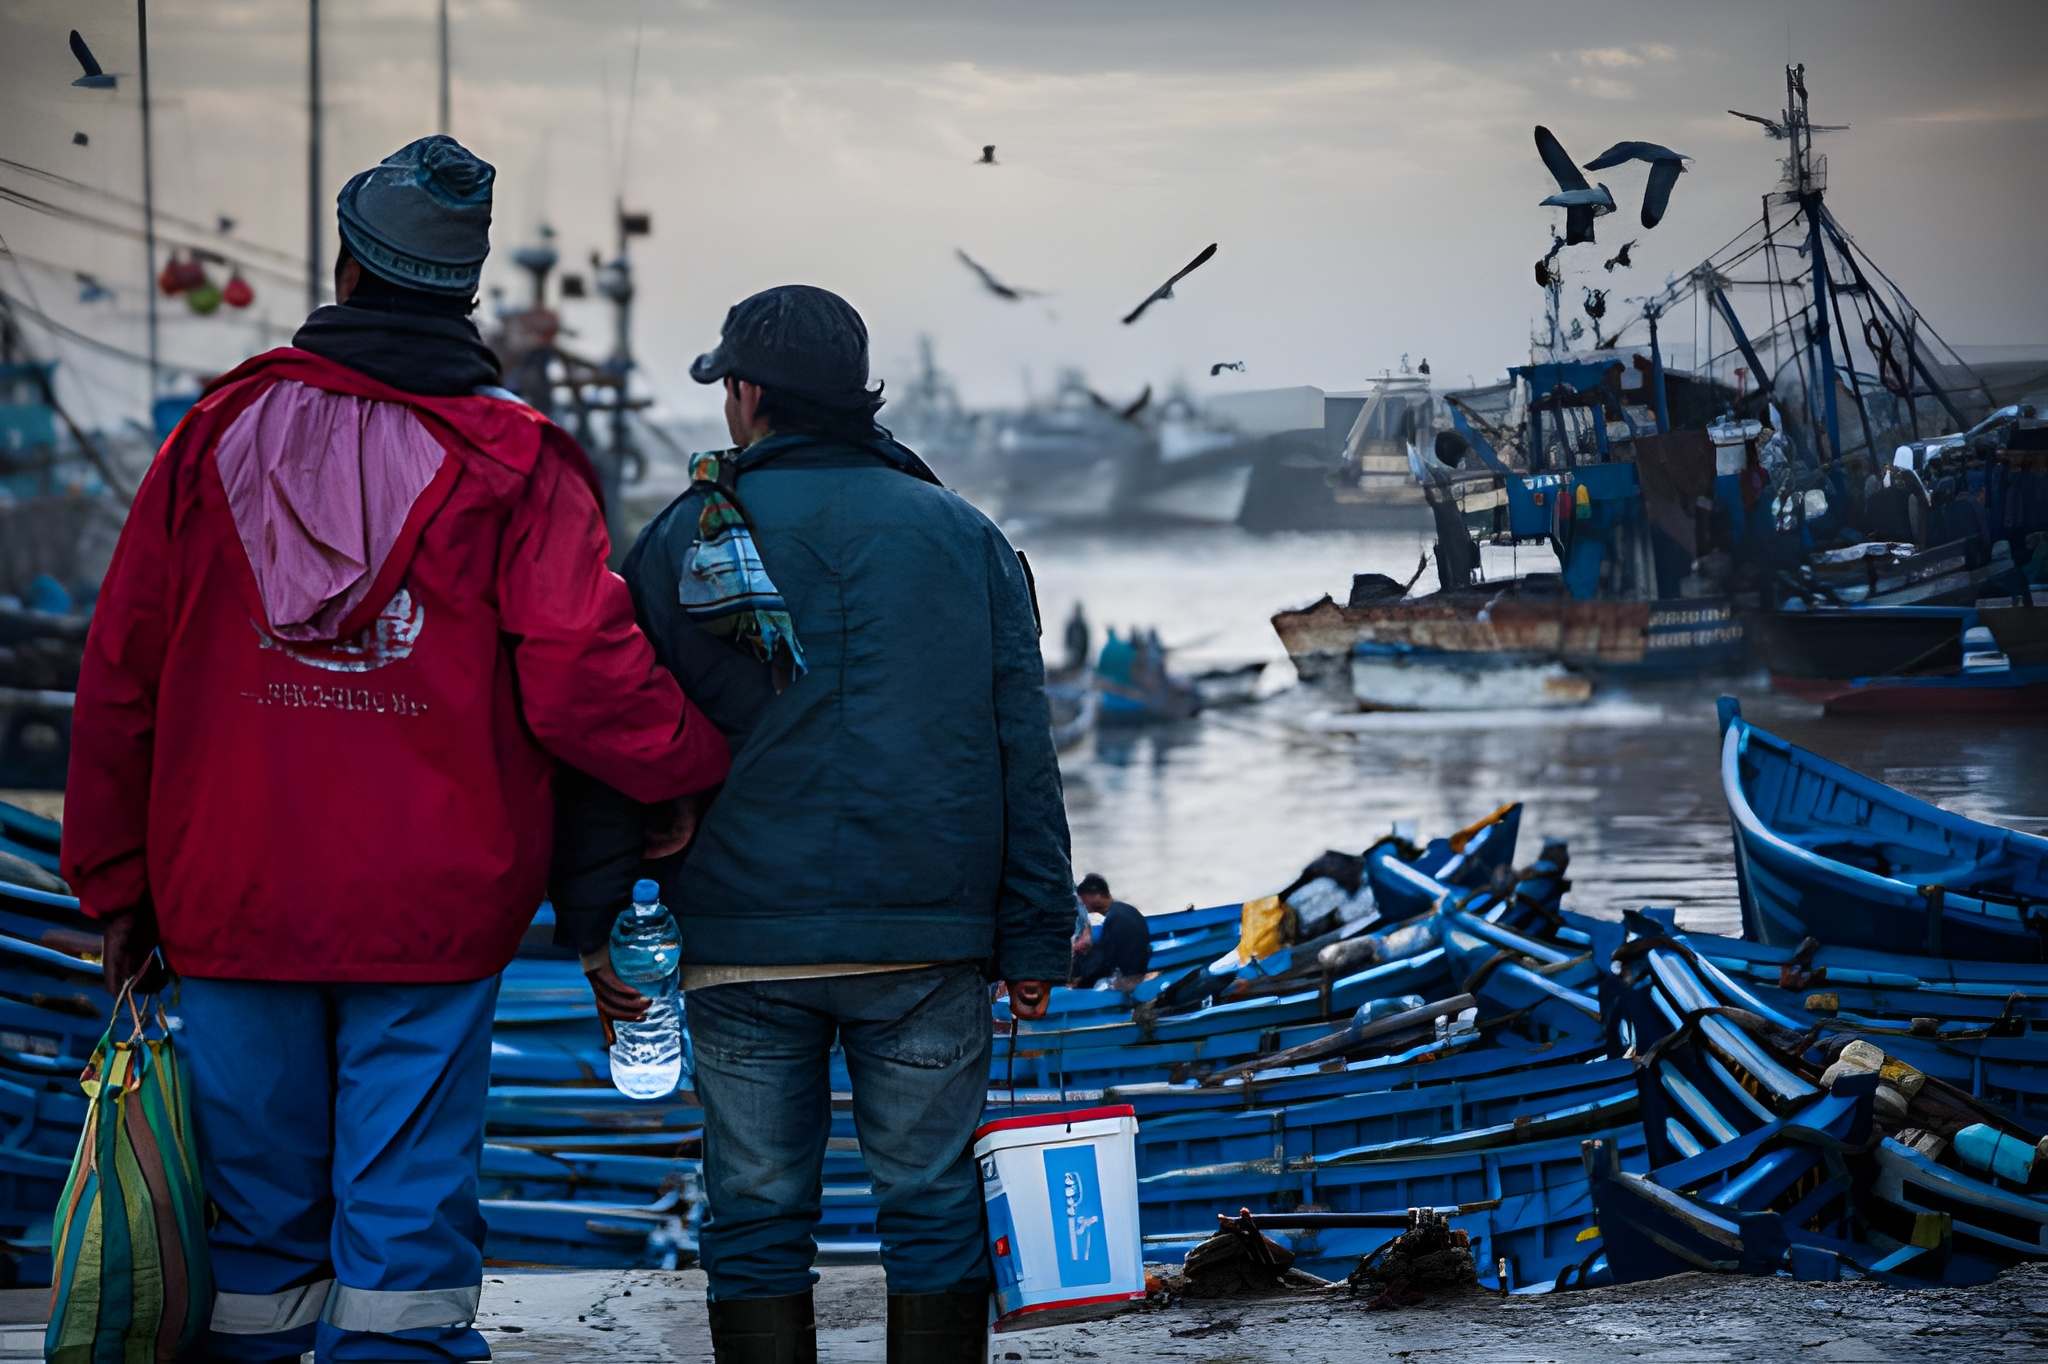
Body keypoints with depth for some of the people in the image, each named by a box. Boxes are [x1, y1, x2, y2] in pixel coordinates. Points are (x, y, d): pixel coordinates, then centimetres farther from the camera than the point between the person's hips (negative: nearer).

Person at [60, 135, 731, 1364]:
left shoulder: (219, 435, 4)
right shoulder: (511, 464, -4)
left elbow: (119, 677, 6)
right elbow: (581, 678, -15)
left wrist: (118, 886, 13)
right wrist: (705, 760, 2)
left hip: (232, 906, 2)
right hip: (432, 918, -2)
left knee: (257, 1215, 11)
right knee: (407, 1225, 1)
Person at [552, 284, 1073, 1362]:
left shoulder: (685, 538, 3)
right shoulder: (965, 537, 8)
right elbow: (1023, 750, 6)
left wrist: (596, 930, 8)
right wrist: (1034, 940, 8)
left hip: (744, 948, -1)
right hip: (928, 946, 1)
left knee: (756, 1219, 6)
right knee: (933, 1206, 7)